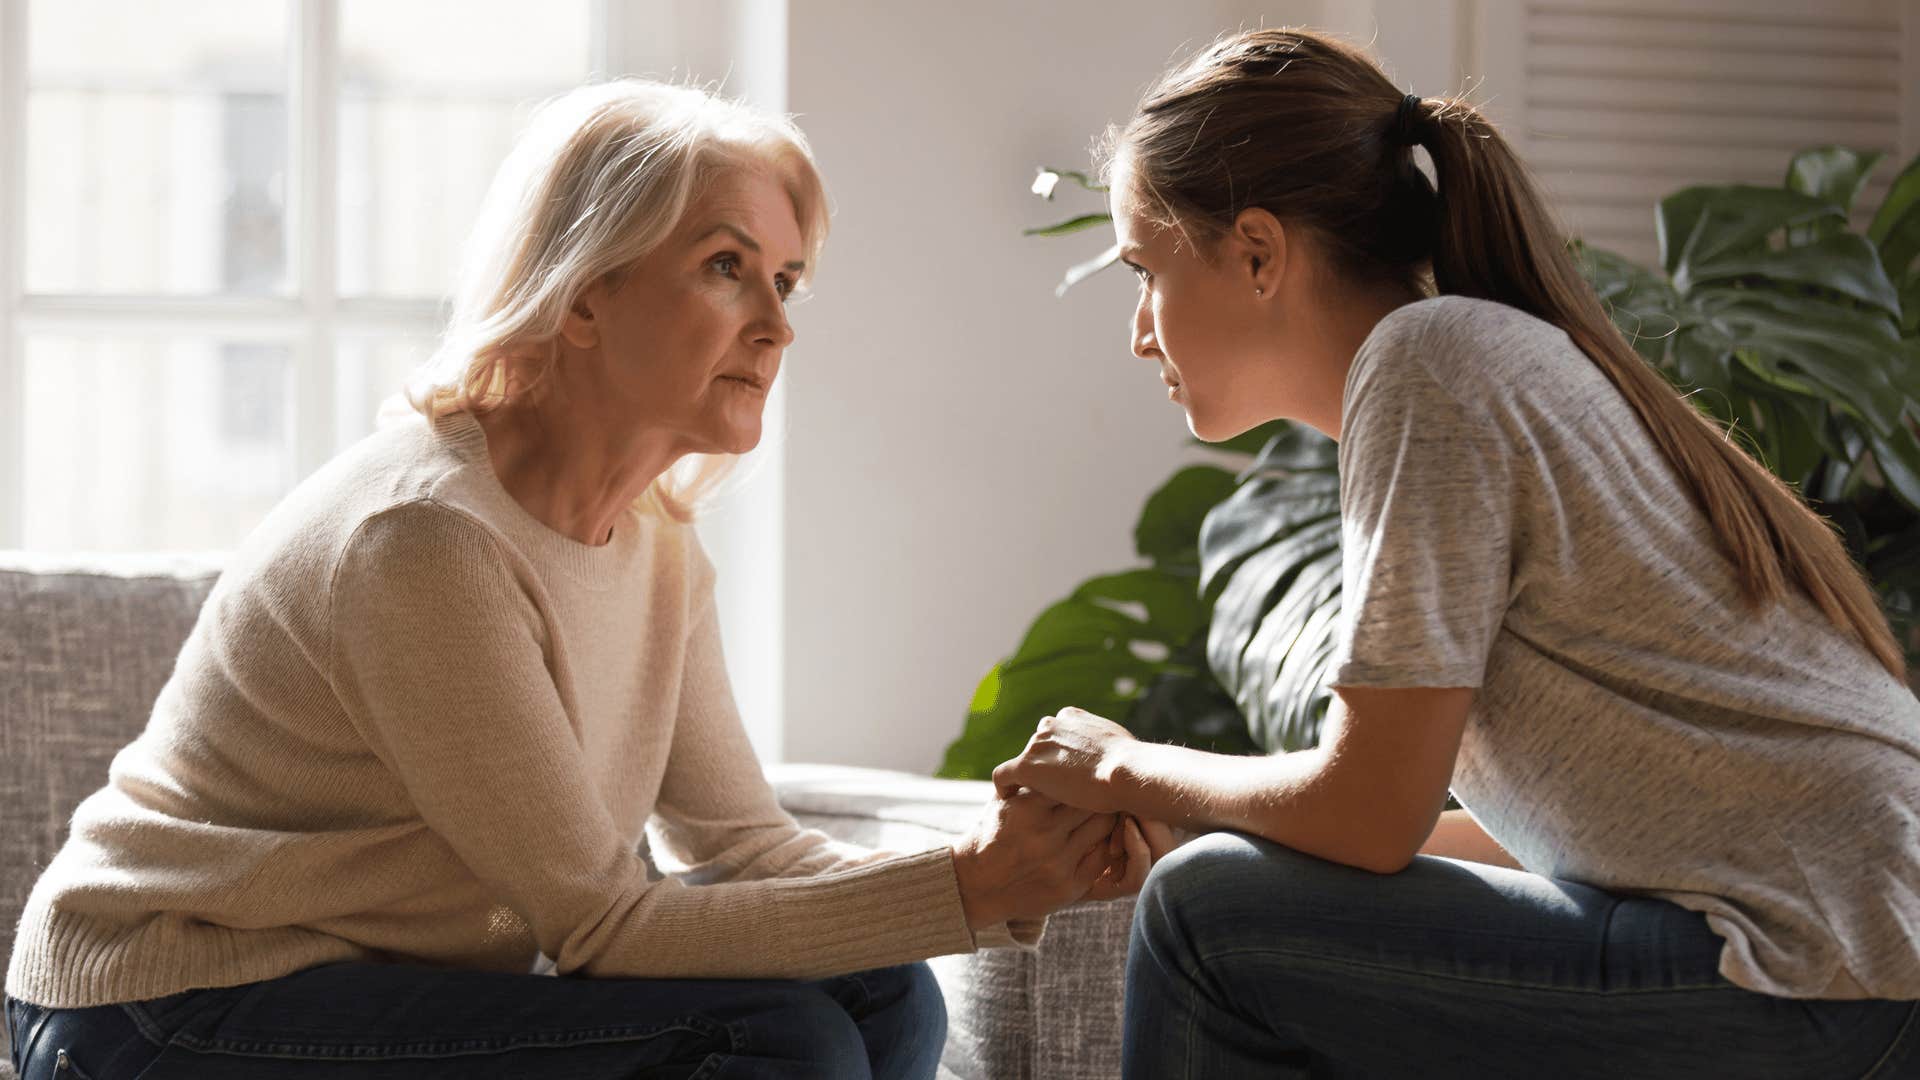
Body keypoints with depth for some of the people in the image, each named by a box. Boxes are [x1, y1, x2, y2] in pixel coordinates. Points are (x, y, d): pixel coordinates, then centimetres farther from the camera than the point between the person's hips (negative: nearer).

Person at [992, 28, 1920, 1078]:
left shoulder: (1426, 364, -10)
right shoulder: (1503, 361, 18)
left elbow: (1371, 814, -13)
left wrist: (1127, 772, 5)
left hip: (1823, 991, -10)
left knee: (1210, 918, -8)